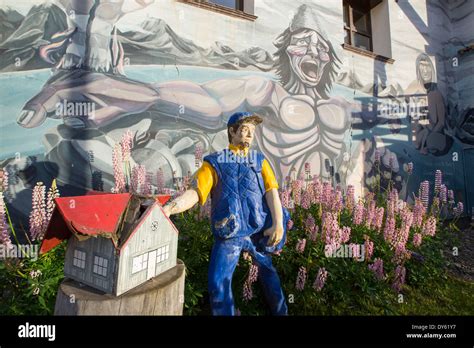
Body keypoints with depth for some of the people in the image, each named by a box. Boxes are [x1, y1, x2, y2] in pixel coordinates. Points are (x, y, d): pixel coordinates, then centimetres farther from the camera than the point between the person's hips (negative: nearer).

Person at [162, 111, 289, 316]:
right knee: (218, 283, -6)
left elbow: (271, 191, -3)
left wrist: (278, 223, -19)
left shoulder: (259, 161, 9)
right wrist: (168, 208, -28)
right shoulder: (214, 162, 2)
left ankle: (280, 311, 44)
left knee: (267, 269, 19)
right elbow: (195, 192, -10)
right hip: (229, 234, -2)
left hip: (259, 229, 3)